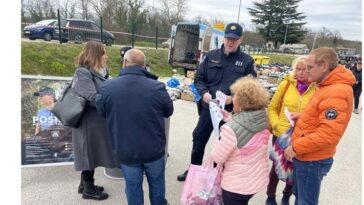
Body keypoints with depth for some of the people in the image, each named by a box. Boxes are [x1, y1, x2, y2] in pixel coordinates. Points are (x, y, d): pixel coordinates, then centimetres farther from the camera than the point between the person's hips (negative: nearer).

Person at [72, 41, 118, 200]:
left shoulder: (98, 72, 12)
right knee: (90, 153, 4)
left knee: (93, 153, 18)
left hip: (97, 121, 9)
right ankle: (88, 189, 22)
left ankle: (85, 184, 35)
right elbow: (92, 98, -26)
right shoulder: (83, 73, -16)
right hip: (90, 123, -9)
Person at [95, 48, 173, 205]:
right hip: (154, 149, 0)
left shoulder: (107, 88, -14)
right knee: (157, 182, 23)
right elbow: (169, 111, 0)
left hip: (126, 151, 0)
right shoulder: (157, 87, -18)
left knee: (133, 186, 20)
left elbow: (101, 112, 5)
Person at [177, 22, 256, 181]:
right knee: (198, 138, 14)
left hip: (231, 110, -2)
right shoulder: (211, 55, 3)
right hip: (208, 107, 3)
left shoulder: (247, 61, -4)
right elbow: (199, 78, 7)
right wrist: (204, 92, -12)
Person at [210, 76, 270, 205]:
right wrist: (228, 118, 3)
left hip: (237, 185, -6)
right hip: (259, 180, 6)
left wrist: (220, 137, -5)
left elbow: (217, 158, -19)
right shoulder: (263, 120, -9)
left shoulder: (231, 129, -31)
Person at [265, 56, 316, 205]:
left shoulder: (318, 90, -9)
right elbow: (272, 108, 0)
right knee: (276, 166, 15)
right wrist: (277, 126, -12)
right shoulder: (286, 85, -6)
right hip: (280, 135, 0)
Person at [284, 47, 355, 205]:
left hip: (312, 160, -10)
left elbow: (328, 134, -30)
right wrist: (302, 117, 5)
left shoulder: (336, 93, -24)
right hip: (305, 156, 10)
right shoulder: (327, 86, 8)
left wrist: (296, 147, -22)